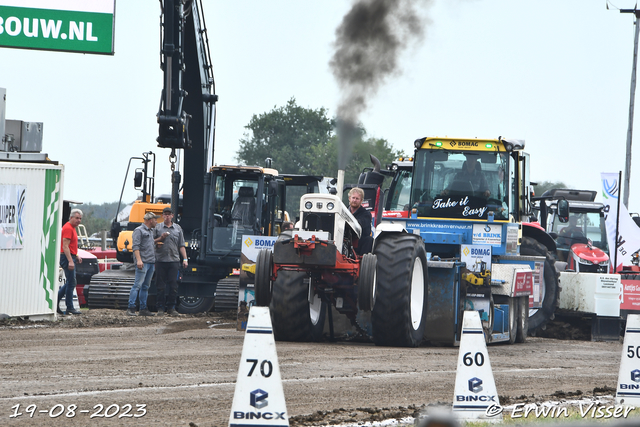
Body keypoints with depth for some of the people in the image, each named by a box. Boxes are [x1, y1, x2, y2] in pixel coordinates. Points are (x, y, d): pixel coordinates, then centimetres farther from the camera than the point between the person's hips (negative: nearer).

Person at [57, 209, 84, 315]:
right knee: (71, 283, -7)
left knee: (70, 283, 14)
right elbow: (65, 246, -22)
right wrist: (70, 261, -27)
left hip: (70, 257, 10)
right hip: (67, 258, -10)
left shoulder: (72, 228, 17)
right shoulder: (68, 228, -15)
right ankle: (69, 308, -4)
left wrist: (76, 256, 20)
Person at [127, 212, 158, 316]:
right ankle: (131, 308, -13)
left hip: (151, 263, 9)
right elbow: (135, 246, -13)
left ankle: (143, 309, 10)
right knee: (138, 285, -12)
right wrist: (139, 260, -22)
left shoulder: (151, 231, 22)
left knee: (145, 287, 9)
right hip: (143, 263, -9)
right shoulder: (139, 230, -4)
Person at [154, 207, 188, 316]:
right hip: (161, 261, -1)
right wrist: (160, 238, -9)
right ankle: (160, 308, 7)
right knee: (161, 286, 0)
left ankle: (171, 308, 6)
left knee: (173, 286, 0)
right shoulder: (158, 227, 7)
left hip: (174, 261, 1)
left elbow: (181, 246, 13)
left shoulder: (178, 228, 12)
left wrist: (185, 259, 5)